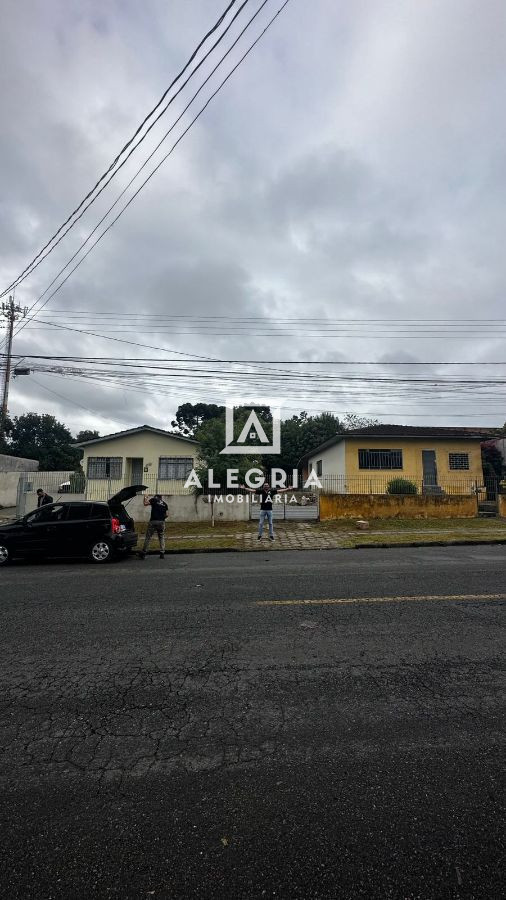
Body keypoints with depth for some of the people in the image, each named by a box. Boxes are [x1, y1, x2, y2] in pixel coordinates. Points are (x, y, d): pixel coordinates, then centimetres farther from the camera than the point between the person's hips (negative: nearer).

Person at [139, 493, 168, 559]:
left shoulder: (154, 500, 6)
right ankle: (162, 553, 8)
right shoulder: (164, 503, 17)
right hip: (162, 522, 3)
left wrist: (145, 499, 18)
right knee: (161, 537, 12)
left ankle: (143, 553, 8)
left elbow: (145, 504, -1)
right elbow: (166, 514, 13)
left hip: (153, 521, -3)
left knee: (148, 537, 4)